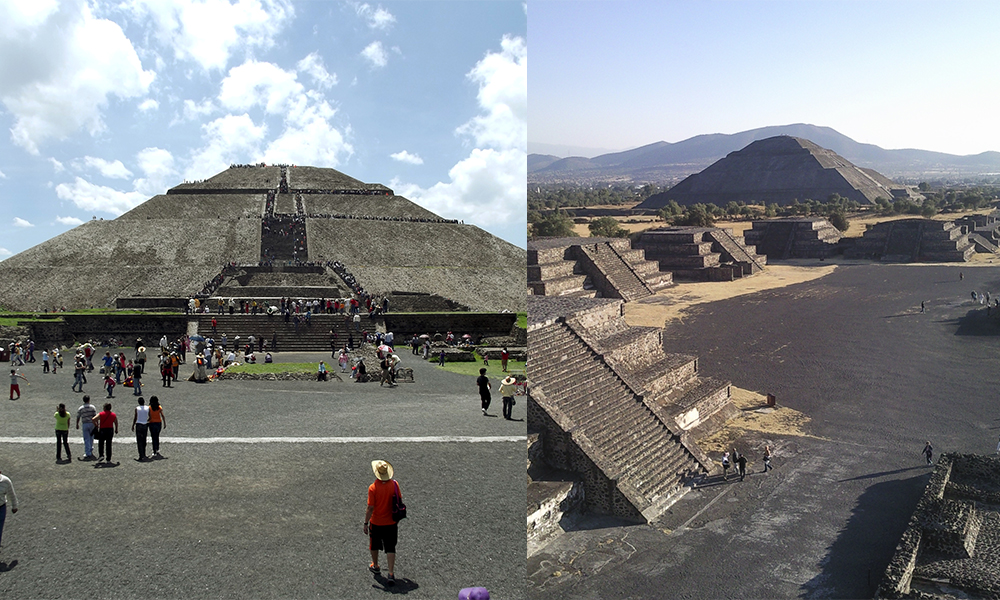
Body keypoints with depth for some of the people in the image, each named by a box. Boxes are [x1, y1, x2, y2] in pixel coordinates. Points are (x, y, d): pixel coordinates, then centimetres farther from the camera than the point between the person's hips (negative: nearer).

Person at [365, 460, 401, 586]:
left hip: (376, 523, -2)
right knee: (390, 548, 7)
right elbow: (400, 500, 1)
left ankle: (375, 566, 42)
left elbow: (370, 508, -18)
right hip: (391, 522, 2)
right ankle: (391, 573, -2)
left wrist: (365, 523, -8)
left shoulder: (373, 488, -20)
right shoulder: (394, 484, -10)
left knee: (374, 545, 23)